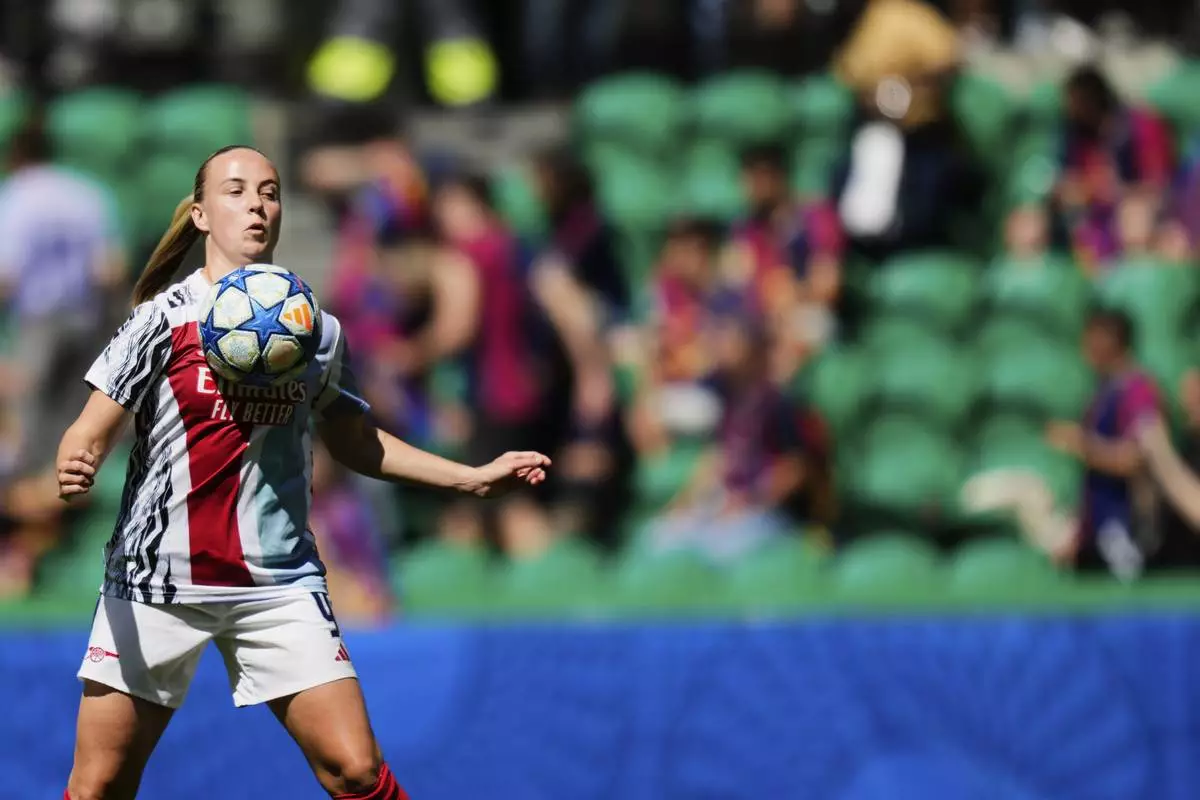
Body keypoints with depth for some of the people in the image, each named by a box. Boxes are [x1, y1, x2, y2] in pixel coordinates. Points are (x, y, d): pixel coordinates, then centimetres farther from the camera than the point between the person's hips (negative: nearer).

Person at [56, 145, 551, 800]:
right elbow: (92, 431, -8)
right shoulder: (166, 316, -5)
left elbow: (352, 440, 20)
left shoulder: (316, 330, 6)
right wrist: (73, 474, -31)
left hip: (279, 585, 2)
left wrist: (472, 478, 17)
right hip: (158, 580, -2)